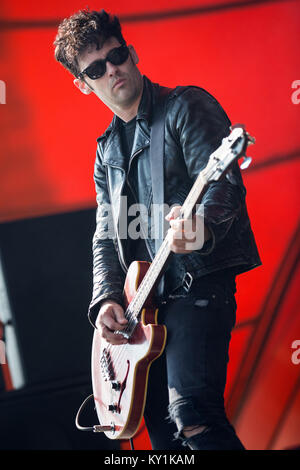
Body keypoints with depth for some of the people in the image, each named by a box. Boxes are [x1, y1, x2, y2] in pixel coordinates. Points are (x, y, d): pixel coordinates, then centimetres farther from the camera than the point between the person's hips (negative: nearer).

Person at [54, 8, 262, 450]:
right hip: (143, 302, 8)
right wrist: (106, 298, 0)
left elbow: (225, 181, -16)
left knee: (192, 415, -23)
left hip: (198, 282, -7)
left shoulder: (185, 106, -2)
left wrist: (202, 224, -39)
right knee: (162, 429, 10)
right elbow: (106, 236, 18)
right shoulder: (107, 151, 19)